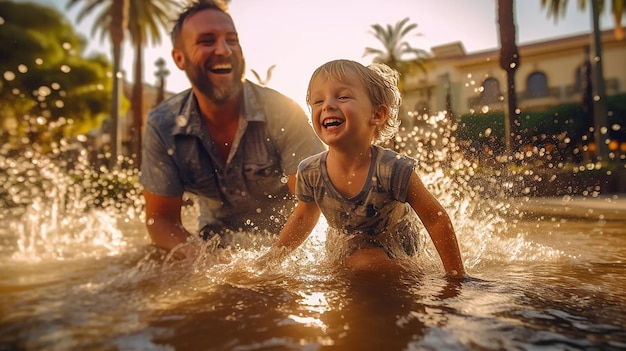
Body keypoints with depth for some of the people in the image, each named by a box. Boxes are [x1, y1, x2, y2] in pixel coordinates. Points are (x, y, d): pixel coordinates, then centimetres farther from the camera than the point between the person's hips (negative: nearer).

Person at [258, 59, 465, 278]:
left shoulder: (393, 170, -34)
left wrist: (456, 276, -18)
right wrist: (271, 258, 0)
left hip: (393, 251, -4)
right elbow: (303, 219, -1)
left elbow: (437, 220, -23)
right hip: (344, 248, 4)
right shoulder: (310, 174, -22)